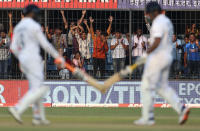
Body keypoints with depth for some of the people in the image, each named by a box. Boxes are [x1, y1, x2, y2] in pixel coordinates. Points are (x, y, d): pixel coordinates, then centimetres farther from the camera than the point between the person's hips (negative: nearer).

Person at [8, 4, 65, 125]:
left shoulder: (18, 27, 13)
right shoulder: (34, 26, -10)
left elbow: (14, 47, 11)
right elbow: (45, 44, -11)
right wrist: (58, 57, -4)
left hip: (23, 60, 9)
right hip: (33, 59, -9)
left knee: (36, 87, 14)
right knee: (38, 89, -9)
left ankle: (39, 117, 11)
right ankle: (18, 109, -23)